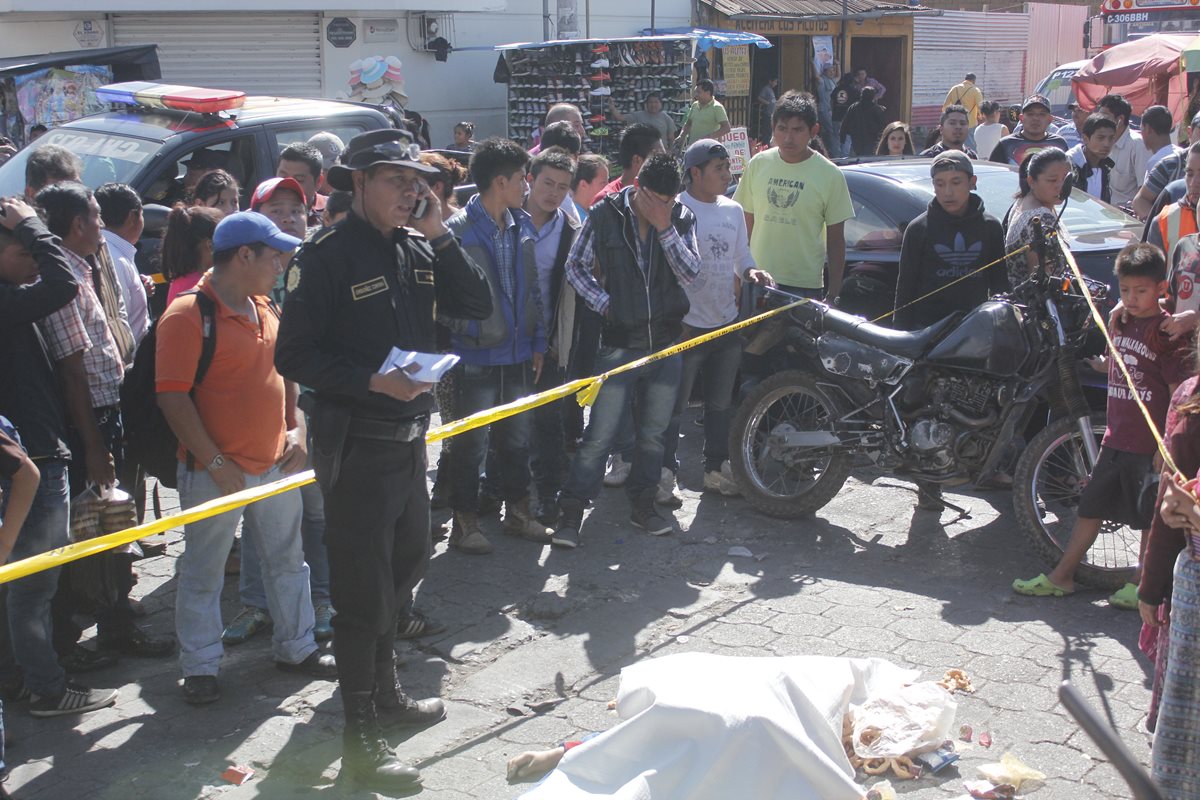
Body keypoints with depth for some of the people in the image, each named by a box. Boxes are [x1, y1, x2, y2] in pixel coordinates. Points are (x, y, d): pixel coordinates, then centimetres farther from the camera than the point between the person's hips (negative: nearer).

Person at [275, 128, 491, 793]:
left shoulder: (417, 249, 8)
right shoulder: (329, 255, -14)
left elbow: (476, 307, 2)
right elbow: (295, 356, -16)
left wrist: (440, 236, -6)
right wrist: (374, 381, -26)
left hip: (409, 435, 8)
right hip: (356, 445, -8)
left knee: (405, 567, 22)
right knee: (363, 592, -1)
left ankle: (383, 690, 42)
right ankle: (359, 742, 10)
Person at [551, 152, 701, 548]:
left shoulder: (682, 218, 2)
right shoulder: (605, 214, -6)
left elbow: (690, 273, -8)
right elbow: (575, 266, 2)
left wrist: (666, 228, -16)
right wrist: (603, 303, -7)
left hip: (666, 341, 3)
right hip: (619, 342, -3)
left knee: (653, 432, 13)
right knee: (600, 434, -6)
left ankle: (643, 504, 28)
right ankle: (571, 512, 3)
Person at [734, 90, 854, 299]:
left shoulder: (830, 175, -4)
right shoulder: (758, 164, 3)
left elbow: (836, 239, 0)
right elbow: (747, 224, 10)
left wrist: (834, 292, -2)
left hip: (805, 286, -2)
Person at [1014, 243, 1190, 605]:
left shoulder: (1168, 331, -13)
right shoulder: (1121, 321, 9)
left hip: (1151, 444, -7)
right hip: (1116, 438, 7)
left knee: (1151, 516, 6)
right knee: (1090, 505, 12)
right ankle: (1061, 577, 20)